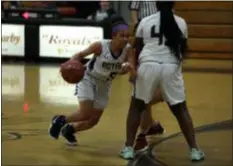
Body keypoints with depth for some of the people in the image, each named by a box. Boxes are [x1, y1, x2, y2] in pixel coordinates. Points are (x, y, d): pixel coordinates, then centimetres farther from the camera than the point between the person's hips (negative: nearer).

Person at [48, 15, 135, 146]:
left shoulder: (128, 49, -22)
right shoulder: (100, 46, -30)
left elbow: (131, 66, -31)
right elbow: (81, 54, -16)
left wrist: (128, 67, -55)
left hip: (104, 84, 5)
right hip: (89, 79, -5)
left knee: (94, 120, 9)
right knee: (85, 115, -17)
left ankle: (69, 129, 36)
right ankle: (60, 120, 11)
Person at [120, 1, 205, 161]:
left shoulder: (145, 21, 7)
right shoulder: (181, 22, 9)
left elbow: (137, 48, 17)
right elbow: (184, 50, 22)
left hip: (148, 66, 0)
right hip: (171, 68, 0)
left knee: (136, 106, 18)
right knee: (181, 109, 14)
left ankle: (128, 148, 12)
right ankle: (194, 150, 9)